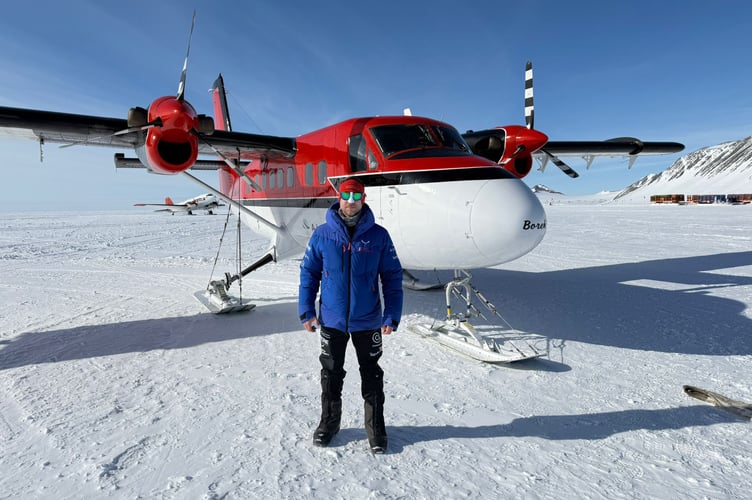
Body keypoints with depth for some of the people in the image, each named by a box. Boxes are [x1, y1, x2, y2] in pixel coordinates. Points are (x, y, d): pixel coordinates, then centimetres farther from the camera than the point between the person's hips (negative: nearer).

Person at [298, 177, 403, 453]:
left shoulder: (378, 235, -6)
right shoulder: (322, 234, -4)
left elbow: (392, 277, -2)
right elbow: (309, 273, 3)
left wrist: (392, 315, -8)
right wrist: (306, 310, -2)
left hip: (367, 321, 0)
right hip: (332, 320, 1)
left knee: (371, 375, 13)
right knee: (331, 373, 15)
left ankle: (376, 427, 31)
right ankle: (329, 422, 36)